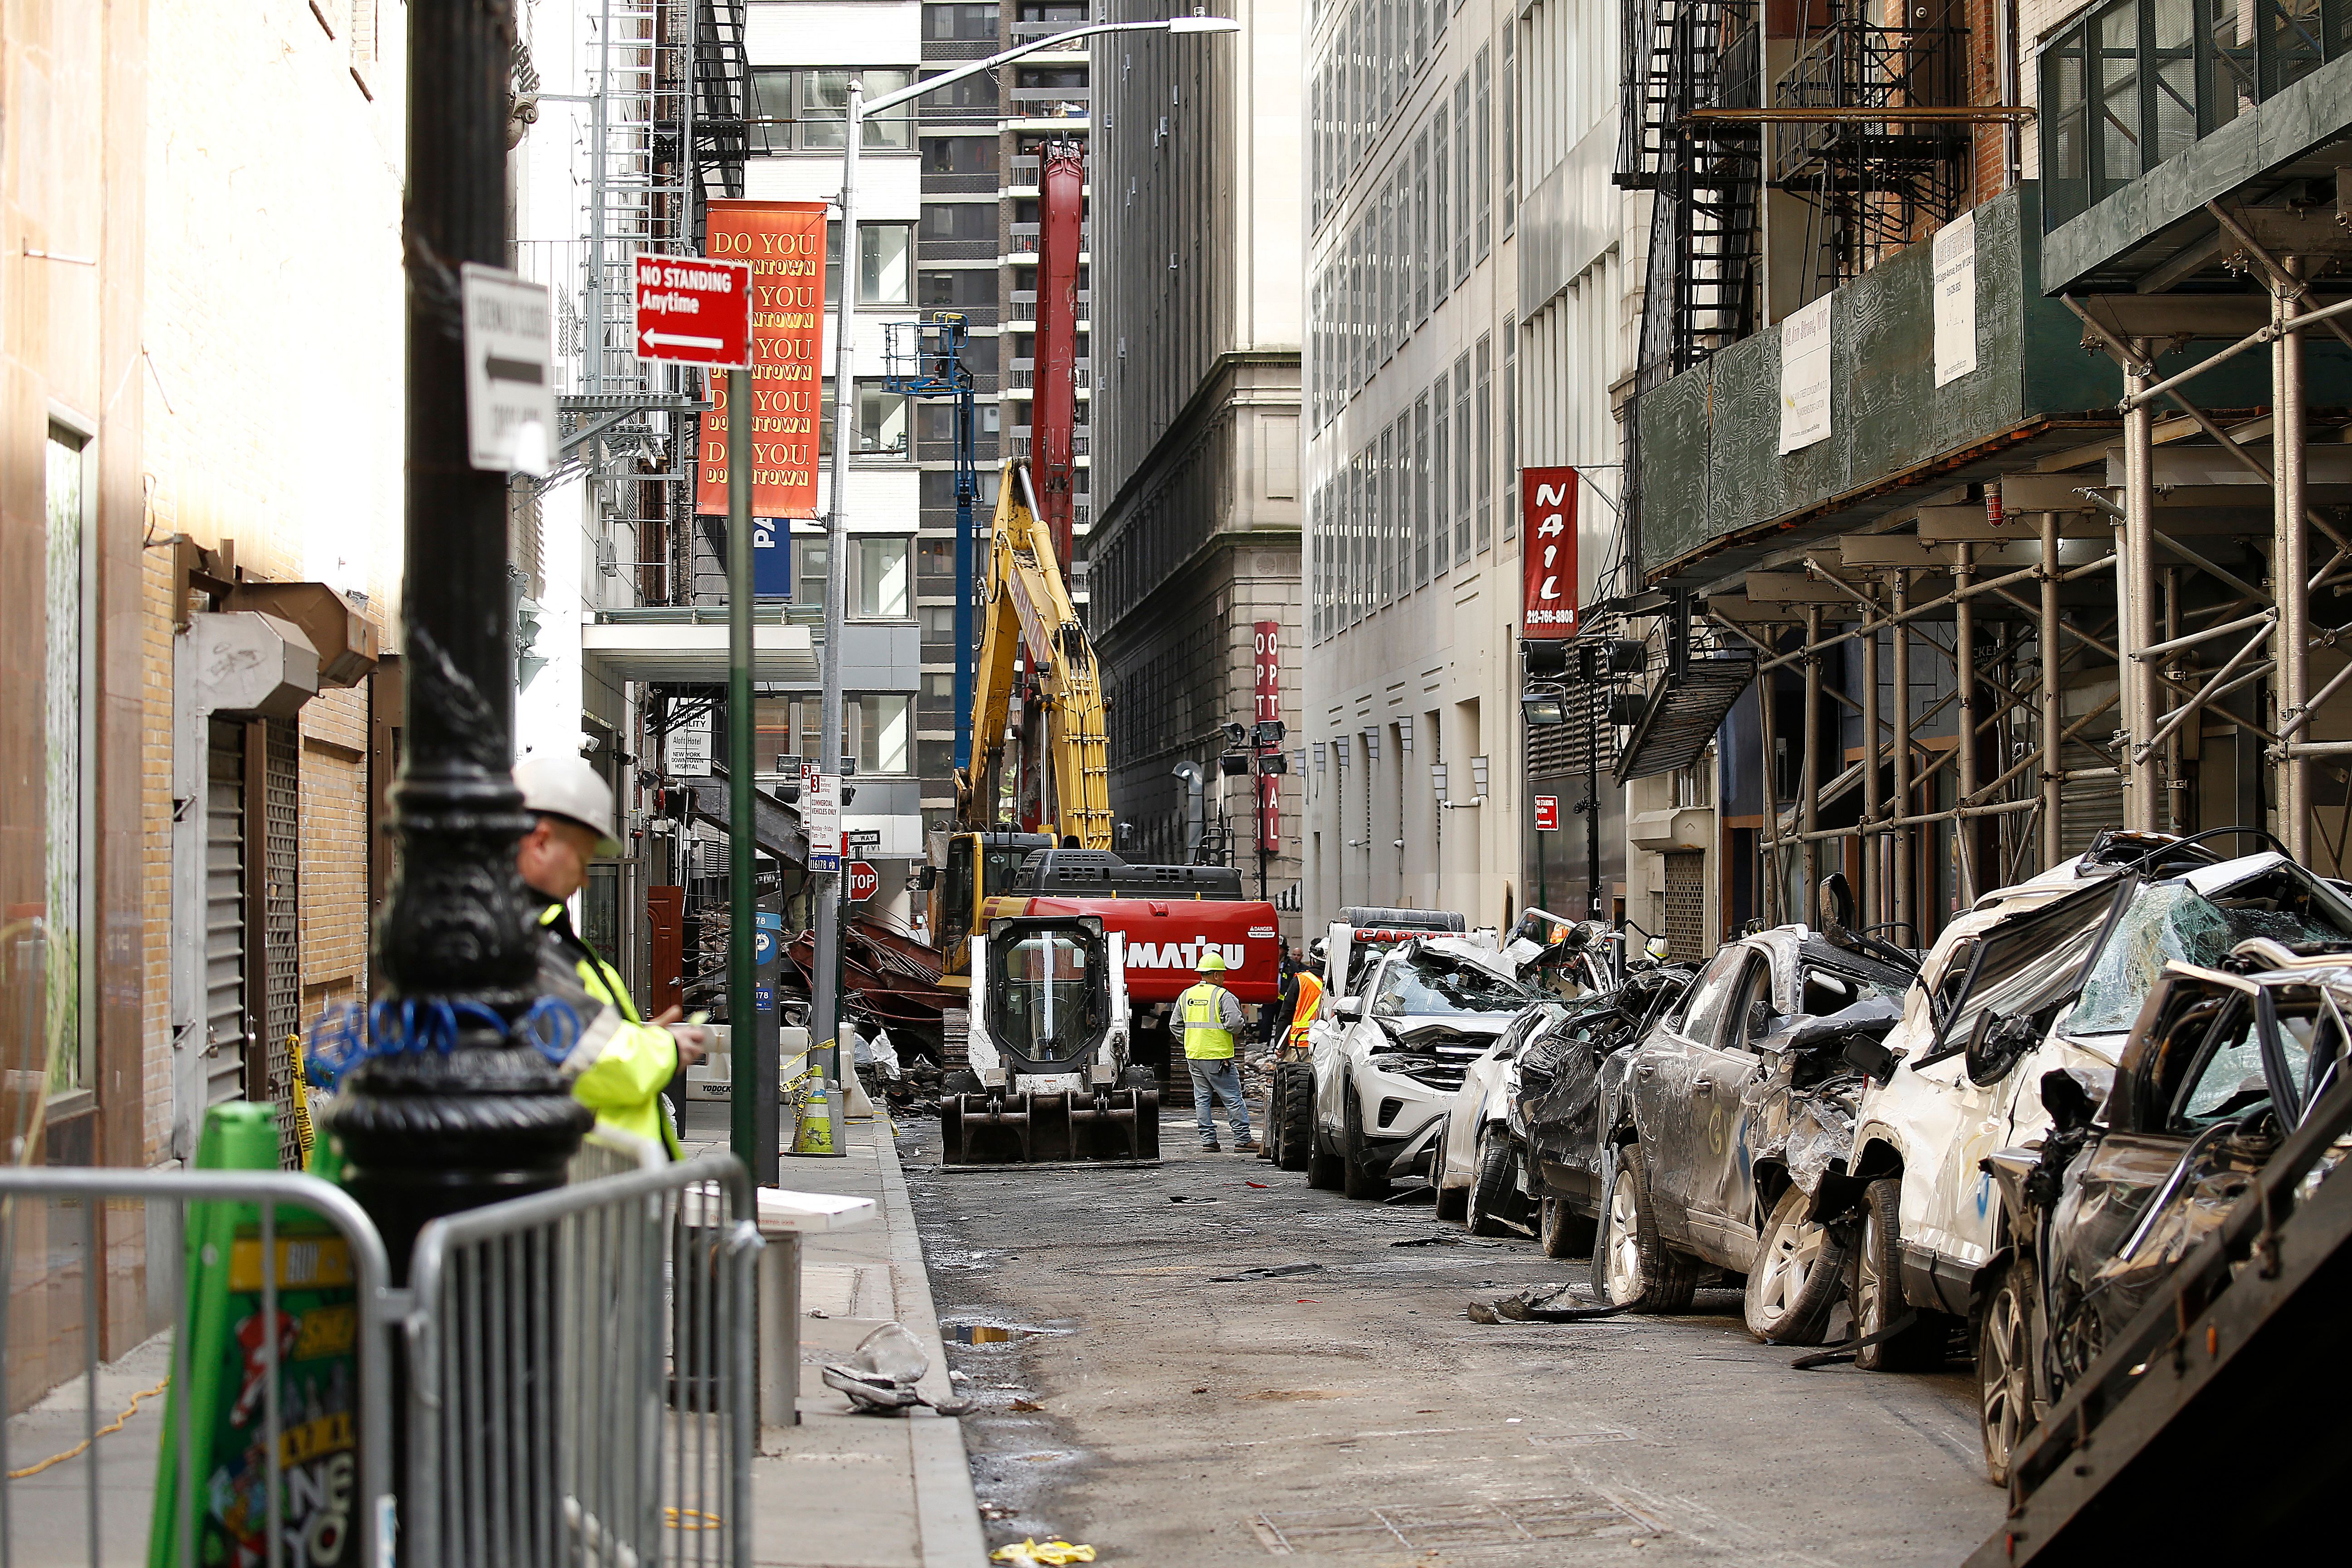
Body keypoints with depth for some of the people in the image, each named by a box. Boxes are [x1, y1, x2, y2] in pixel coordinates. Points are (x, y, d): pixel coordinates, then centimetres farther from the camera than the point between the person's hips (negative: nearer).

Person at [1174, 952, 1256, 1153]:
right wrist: (1234, 1026, 1)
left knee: (1202, 1098, 11)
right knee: (1233, 1098, 0)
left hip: (1193, 1055, 6)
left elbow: (1177, 1026, 15)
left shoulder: (1186, 996, 10)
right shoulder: (1222, 995, -11)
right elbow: (1234, 1022, -21)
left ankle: (1208, 1140, 10)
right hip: (1217, 1057, -6)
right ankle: (1242, 1139, 1)